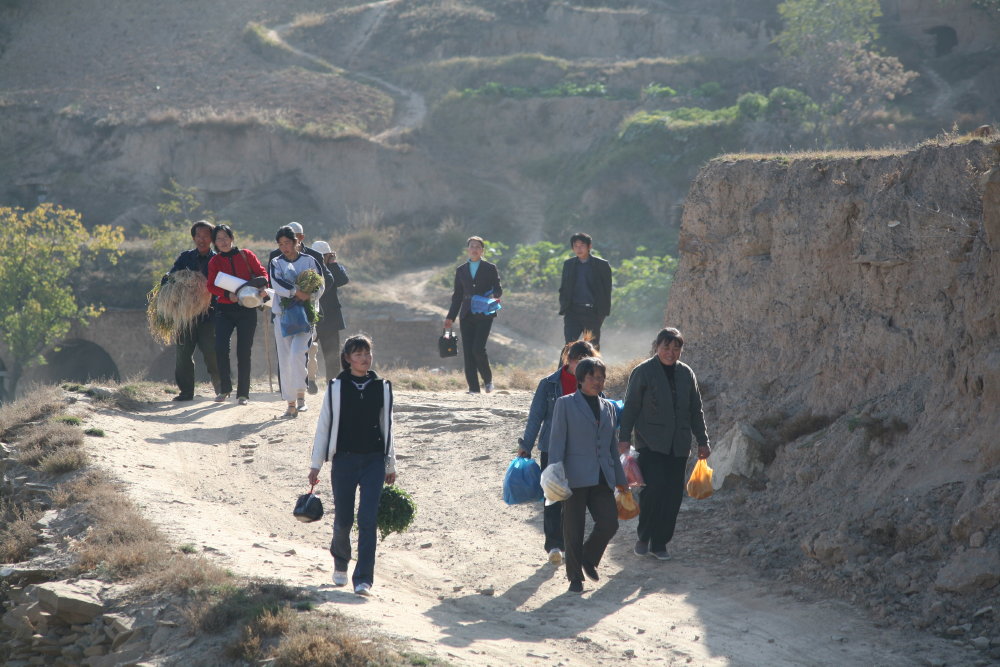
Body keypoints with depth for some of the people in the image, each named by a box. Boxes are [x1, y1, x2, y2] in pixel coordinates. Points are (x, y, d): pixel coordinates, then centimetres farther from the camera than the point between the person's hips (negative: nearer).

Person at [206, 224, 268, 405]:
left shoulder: (246, 255, 5)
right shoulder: (214, 262, 8)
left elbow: (262, 273, 4)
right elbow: (211, 286, -1)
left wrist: (263, 287, -17)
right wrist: (228, 294, -19)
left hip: (247, 310, -1)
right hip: (224, 309, 1)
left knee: (244, 352, 0)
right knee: (221, 348, -13)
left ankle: (243, 393, 9)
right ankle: (225, 388, 4)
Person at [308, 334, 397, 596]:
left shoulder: (382, 387, 4)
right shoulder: (336, 388, -1)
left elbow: (387, 427, 11)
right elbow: (324, 426, 4)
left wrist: (390, 465, 14)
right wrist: (316, 464, 3)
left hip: (374, 460, 1)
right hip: (344, 459, -1)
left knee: (368, 519, -9)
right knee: (343, 518, 6)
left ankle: (363, 578, -7)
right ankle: (340, 562, 35)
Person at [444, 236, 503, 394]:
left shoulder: (490, 268, 6)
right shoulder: (461, 270, 15)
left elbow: (498, 288, 1)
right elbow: (457, 296, 17)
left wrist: (494, 296, -23)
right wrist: (450, 317, 11)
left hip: (484, 315, -4)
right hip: (467, 315, 4)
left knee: (478, 348, -16)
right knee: (468, 351, -2)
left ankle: (488, 379, 7)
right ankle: (473, 387, 3)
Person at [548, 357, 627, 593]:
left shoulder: (608, 407, 15)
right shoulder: (565, 404, -1)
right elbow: (557, 442, -4)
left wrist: (620, 478, 20)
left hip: (602, 478, 4)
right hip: (575, 477, -4)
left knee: (609, 523, -6)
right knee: (573, 529, 0)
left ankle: (589, 559, 21)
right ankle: (575, 576, 13)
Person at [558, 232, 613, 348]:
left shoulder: (602, 265, 1)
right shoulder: (568, 264, 12)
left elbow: (607, 289, 2)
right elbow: (563, 288, 15)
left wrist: (603, 312, -5)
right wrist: (563, 308, 3)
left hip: (593, 312, -2)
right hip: (573, 311, 2)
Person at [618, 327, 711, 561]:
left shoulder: (686, 374, 11)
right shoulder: (643, 372, -1)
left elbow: (696, 410, 17)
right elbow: (630, 407, -1)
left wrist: (702, 441, 15)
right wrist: (624, 438, -7)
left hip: (678, 445, 4)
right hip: (651, 443, -4)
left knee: (673, 495, 1)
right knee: (653, 488, -16)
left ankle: (660, 543, 11)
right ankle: (643, 537, 2)